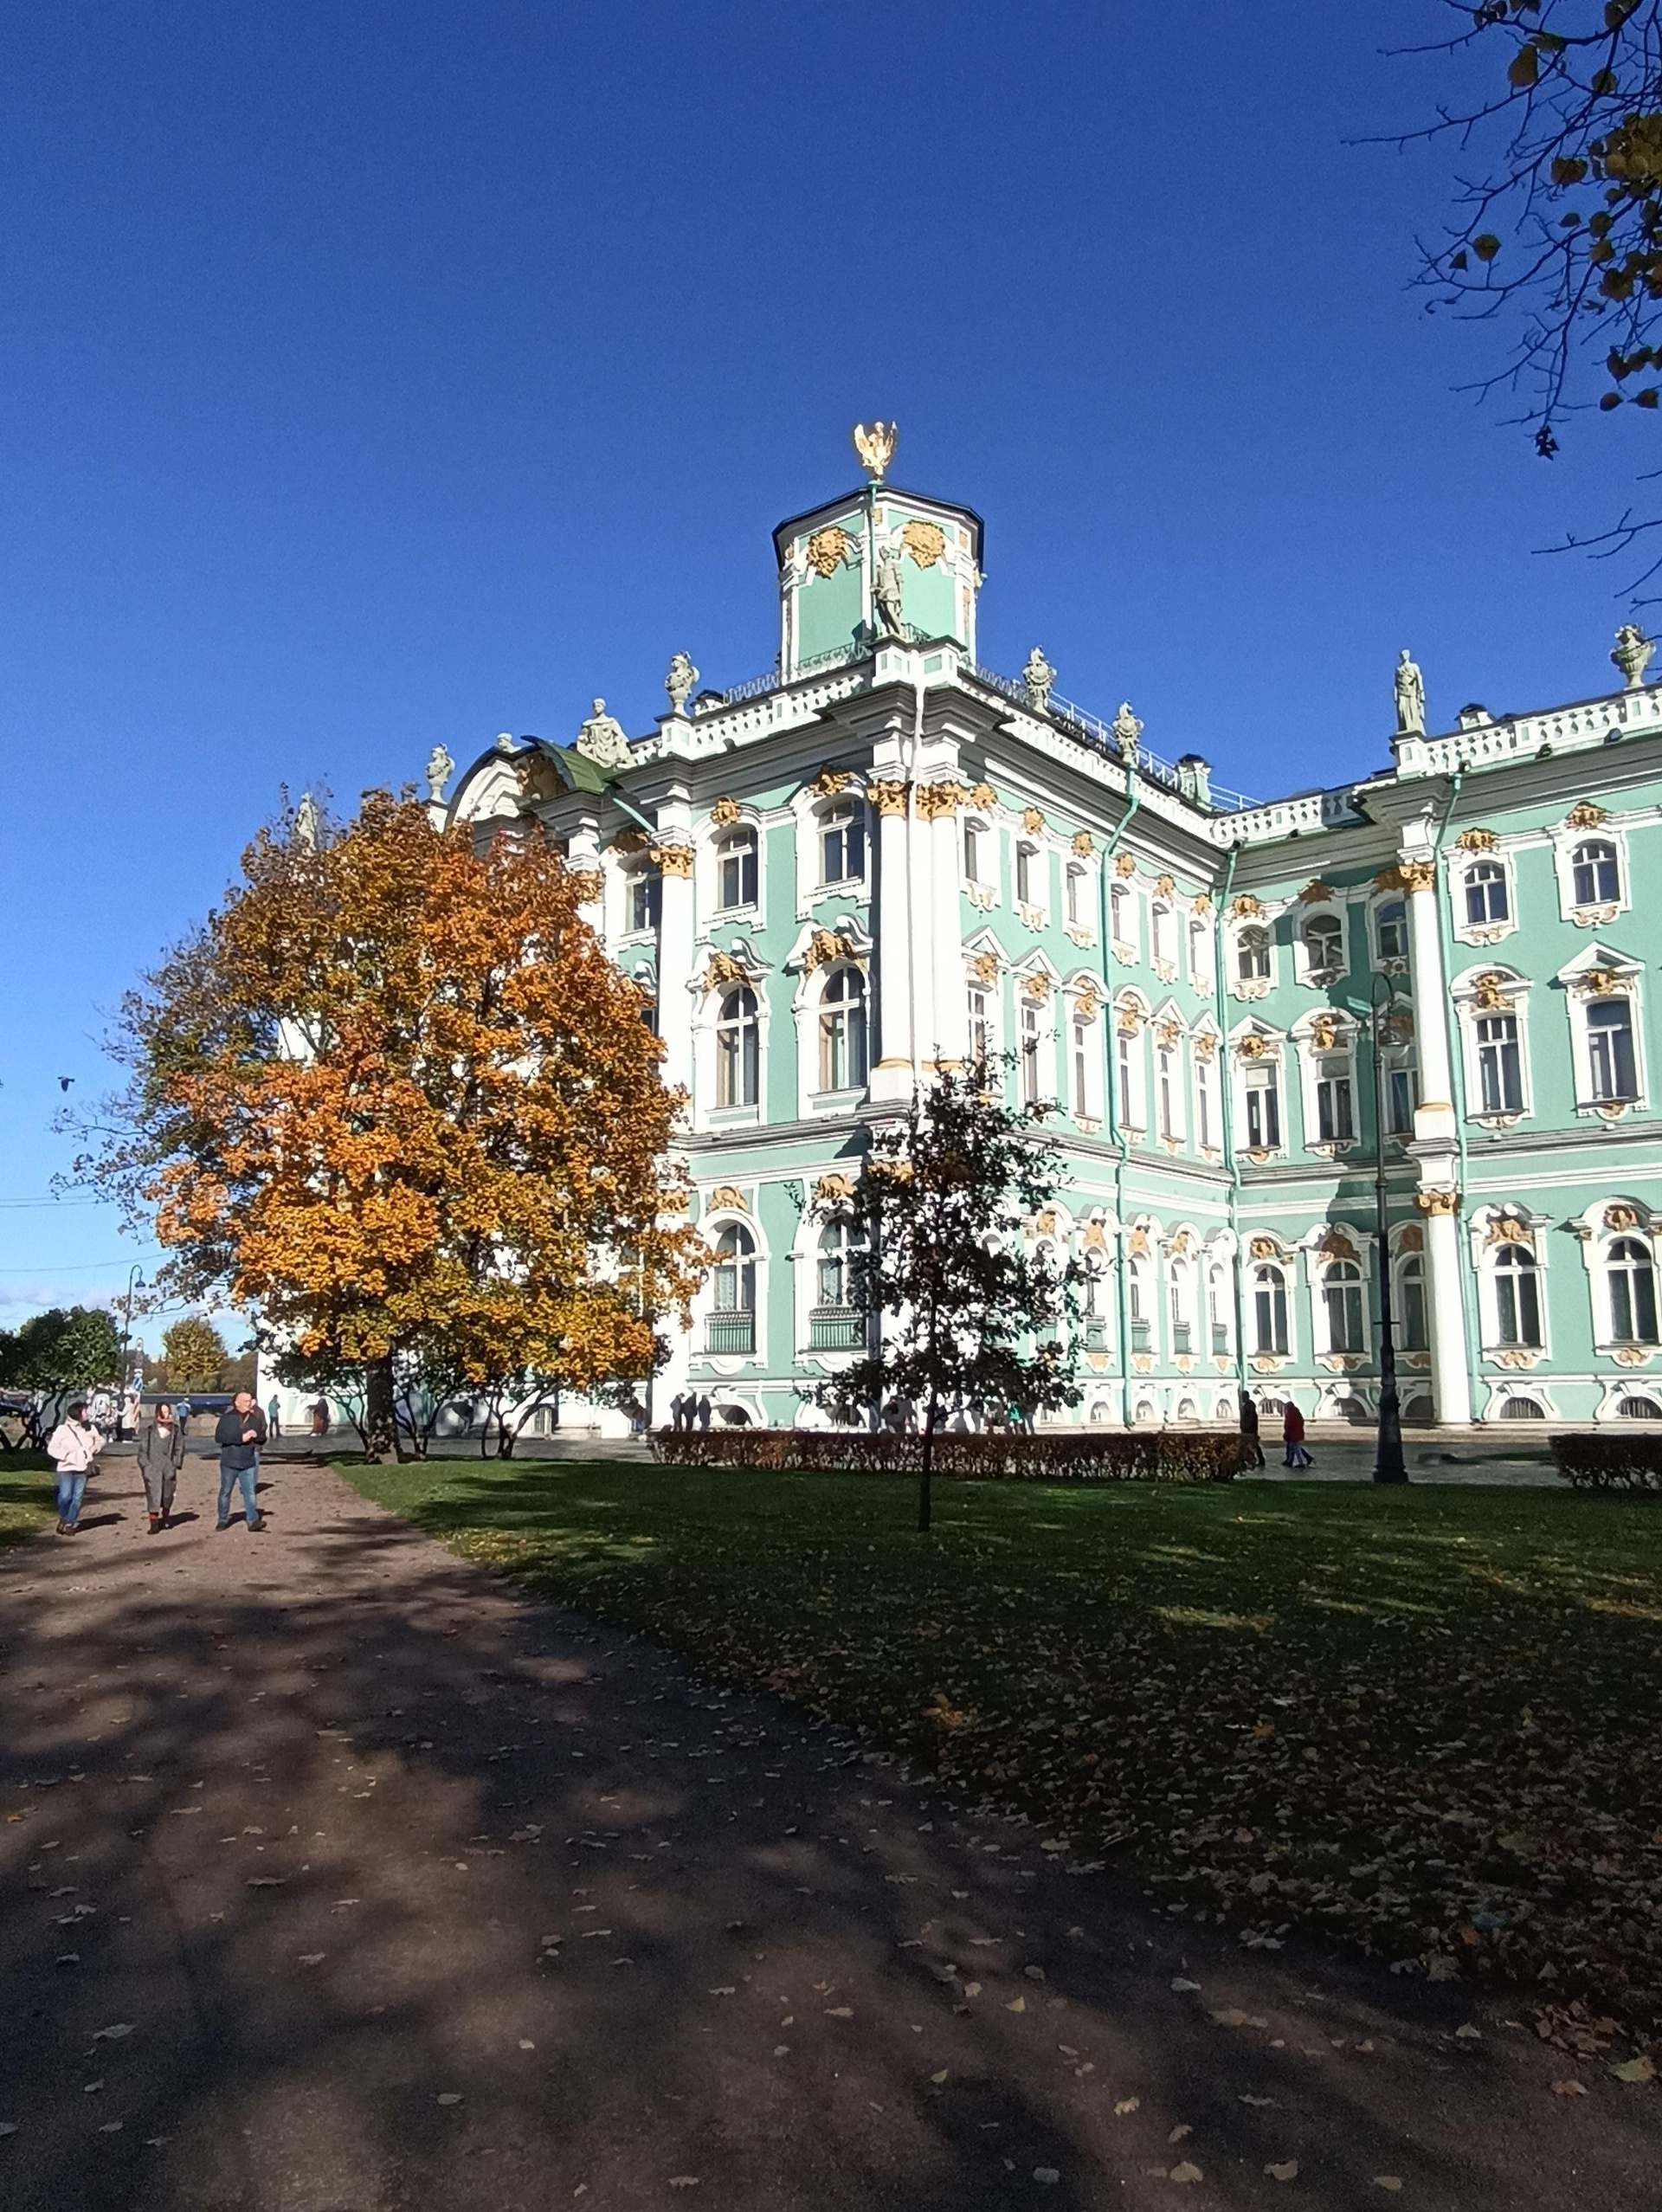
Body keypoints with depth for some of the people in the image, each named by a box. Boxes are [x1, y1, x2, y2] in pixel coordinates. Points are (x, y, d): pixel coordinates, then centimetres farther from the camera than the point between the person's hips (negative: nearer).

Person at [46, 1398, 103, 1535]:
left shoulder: (90, 1428, 7)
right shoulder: (63, 1429, -6)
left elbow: (100, 1440, 20)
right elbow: (52, 1449, -7)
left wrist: (96, 1447, -3)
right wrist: (68, 1455, -17)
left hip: (82, 1468, 4)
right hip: (66, 1468, -4)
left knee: (77, 1497, 1)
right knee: (65, 1495, -9)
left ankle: (70, 1523, 11)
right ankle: (62, 1518, 17)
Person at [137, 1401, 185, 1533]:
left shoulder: (176, 1430, 6)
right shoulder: (150, 1431, 3)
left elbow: (179, 1448, 8)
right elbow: (142, 1449, 6)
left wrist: (175, 1465, 0)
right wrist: (145, 1466, -2)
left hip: (169, 1469, 2)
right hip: (152, 1469, -2)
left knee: (167, 1495, 12)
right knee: (153, 1495, -9)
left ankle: (165, 1517, 31)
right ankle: (154, 1523, -9)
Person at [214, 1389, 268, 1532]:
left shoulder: (254, 1418, 6)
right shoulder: (227, 1417, -8)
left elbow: (263, 1438, 13)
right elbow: (218, 1437, -17)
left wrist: (257, 1435, -12)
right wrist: (241, 1437, -24)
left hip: (248, 1462, 2)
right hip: (229, 1462, -2)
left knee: (250, 1492, -3)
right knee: (225, 1492, 11)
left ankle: (253, 1521, -6)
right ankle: (223, 1520, 24)